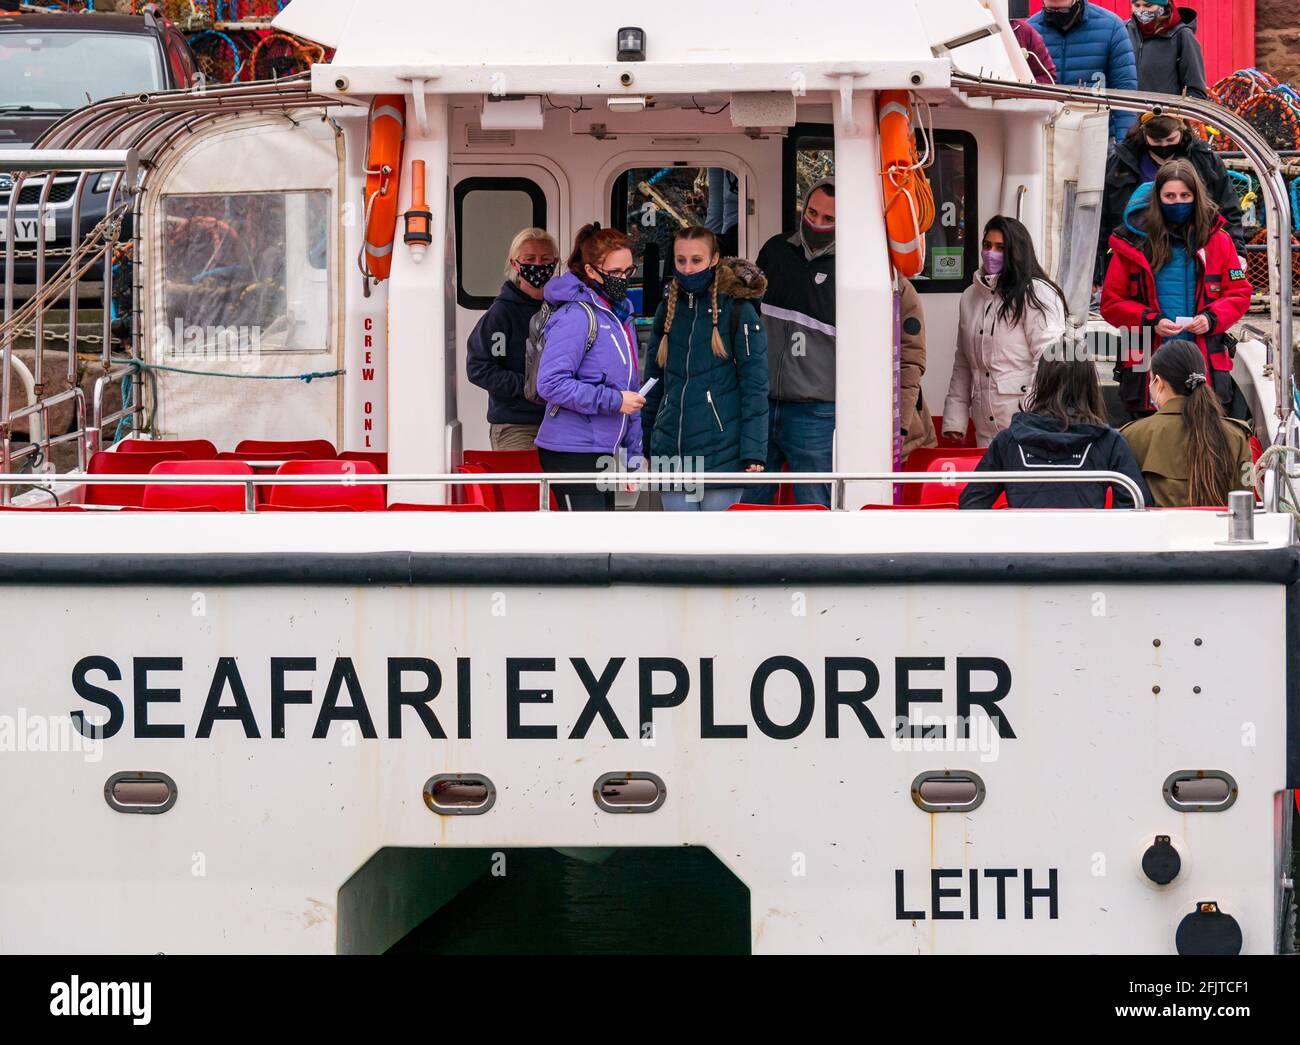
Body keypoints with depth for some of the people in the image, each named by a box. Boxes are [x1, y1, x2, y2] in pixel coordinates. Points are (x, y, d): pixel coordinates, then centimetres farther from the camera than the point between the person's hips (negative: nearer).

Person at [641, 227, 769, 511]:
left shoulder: (737, 309, -4)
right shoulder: (668, 310, 12)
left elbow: (755, 386, -6)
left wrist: (754, 451, -13)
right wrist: (640, 442, 17)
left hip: (722, 450, -5)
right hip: (672, 452, 5)